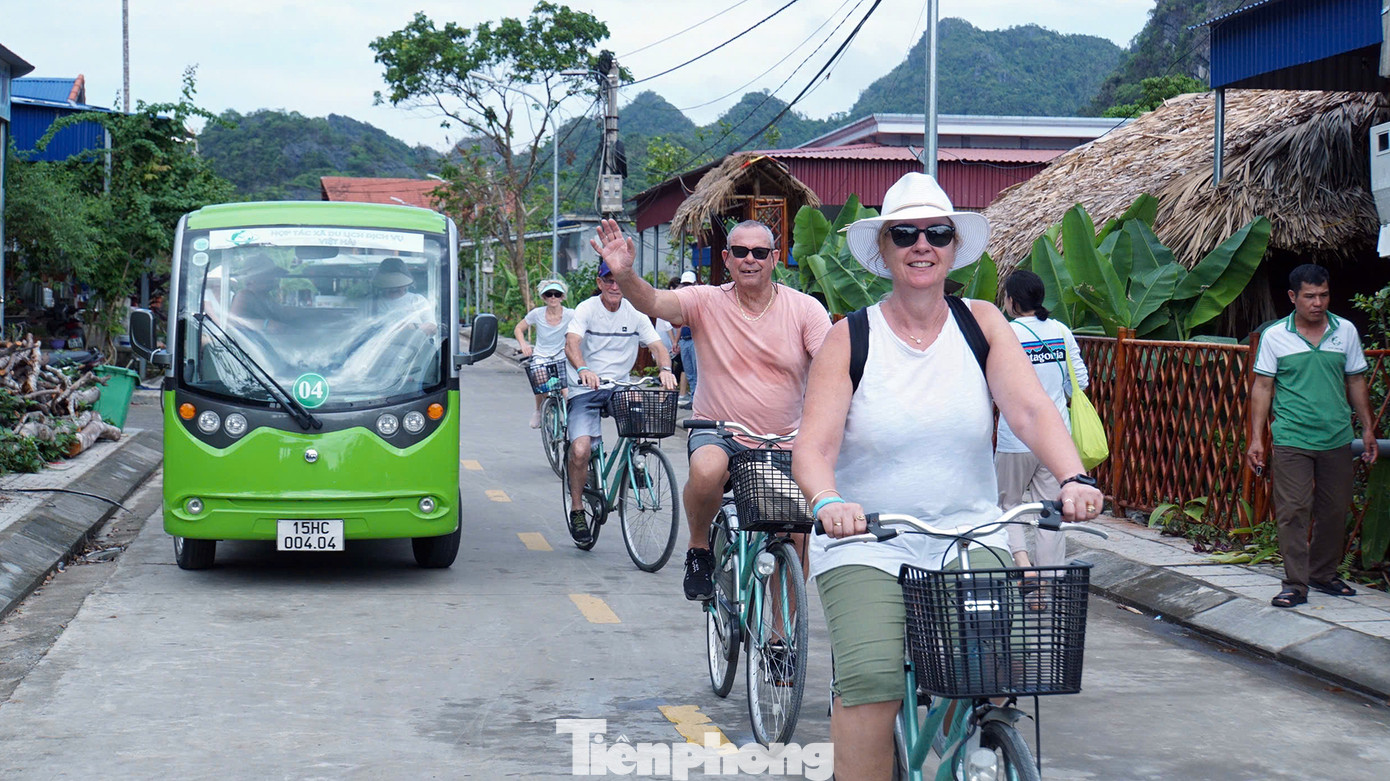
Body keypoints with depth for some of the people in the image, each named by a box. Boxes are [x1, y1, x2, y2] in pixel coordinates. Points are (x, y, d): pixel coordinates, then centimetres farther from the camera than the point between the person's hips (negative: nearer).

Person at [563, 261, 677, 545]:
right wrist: (583, 369, -44)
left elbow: (656, 345, -4)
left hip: (619, 387, 4)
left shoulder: (635, 313, 4)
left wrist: (665, 369, -26)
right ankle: (577, 510, 1)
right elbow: (571, 343, -23)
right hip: (585, 390, -4)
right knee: (579, 451, -20)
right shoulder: (586, 309, -7)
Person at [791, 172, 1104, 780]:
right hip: (865, 542, -1)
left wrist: (1074, 479, -28)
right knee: (870, 682, -24)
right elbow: (813, 448, -10)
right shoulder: (850, 337, -1)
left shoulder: (982, 324, 4)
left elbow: (1031, 410, -9)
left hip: (969, 535, 2)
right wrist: (827, 501, -32)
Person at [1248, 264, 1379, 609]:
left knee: (1334, 510, 10)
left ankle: (1324, 574, 26)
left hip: (1337, 439, 3)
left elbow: (1356, 382, 13)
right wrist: (1256, 438, -4)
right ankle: (1295, 584, -1)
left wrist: (1368, 429, 11)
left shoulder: (1346, 331, 5)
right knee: (1293, 512, -5)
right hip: (1291, 440, -3)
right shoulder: (1274, 336, -2)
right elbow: (1262, 387, 0)